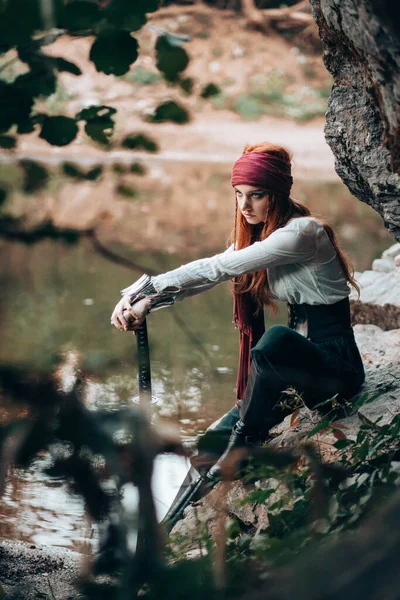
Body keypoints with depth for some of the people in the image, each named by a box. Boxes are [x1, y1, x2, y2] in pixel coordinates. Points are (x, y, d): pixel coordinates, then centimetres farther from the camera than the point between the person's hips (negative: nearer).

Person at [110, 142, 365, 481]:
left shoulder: (302, 233, -21)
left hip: (336, 362, -8)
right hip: (300, 354, 8)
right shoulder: (258, 235, 6)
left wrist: (147, 288, -25)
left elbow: (218, 268, -26)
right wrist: (144, 300, -19)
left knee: (275, 340, -40)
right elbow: (209, 276, -3)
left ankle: (244, 441, -21)